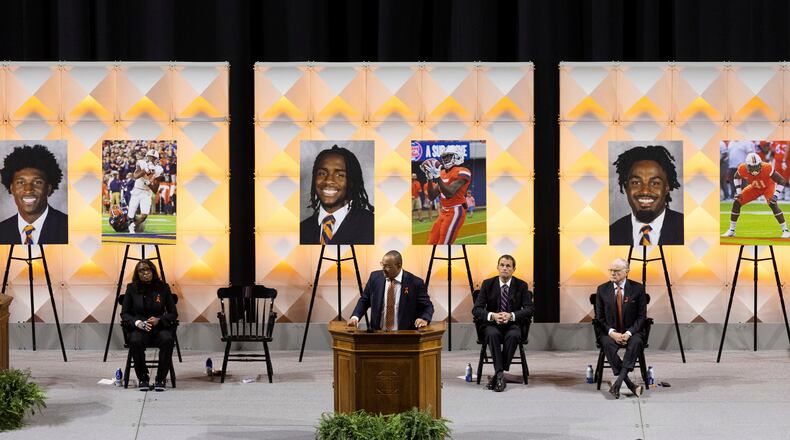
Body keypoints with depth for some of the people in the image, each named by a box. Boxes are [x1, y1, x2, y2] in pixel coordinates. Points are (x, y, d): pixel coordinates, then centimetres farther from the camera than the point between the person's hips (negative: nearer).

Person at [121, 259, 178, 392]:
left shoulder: (163, 288, 4)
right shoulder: (131, 288, 4)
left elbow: (173, 313, 5)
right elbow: (124, 313, 5)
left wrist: (159, 320, -14)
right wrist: (137, 322, -15)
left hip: (160, 327, 0)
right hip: (138, 328, 0)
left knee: (167, 339, -35)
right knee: (135, 341, -36)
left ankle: (160, 379, -19)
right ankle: (142, 379, -14)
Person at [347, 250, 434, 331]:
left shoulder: (415, 283, -3)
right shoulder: (375, 277, 6)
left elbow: (427, 306, 5)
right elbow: (364, 300, 16)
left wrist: (424, 319, -16)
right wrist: (355, 317, -1)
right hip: (378, 334, 1)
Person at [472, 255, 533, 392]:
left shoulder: (521, 286, 1)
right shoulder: (488, 284, 1)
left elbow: (530, 309, -6)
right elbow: (476, 310, -4)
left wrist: (511, 316, -24)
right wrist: (492, 316, -25)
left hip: (513, 324, 0)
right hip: (492, 324, 0)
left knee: (513, 335, -35)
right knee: (493, 334, -36)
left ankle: (497, 375, -28)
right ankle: (500, 373, -35)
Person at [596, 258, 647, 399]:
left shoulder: (637, 288, 0)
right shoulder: (602, 290, 4)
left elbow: (642, 316, -1)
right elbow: (599, 317, 4)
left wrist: (629, 333, -17)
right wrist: (611, 332, -15)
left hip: (632, 332, -1)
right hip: (610, 332, 1)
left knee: (636, 342, -36)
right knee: (607, 344, -34)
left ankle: (618, 382, -42)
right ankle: (631, 385, -37)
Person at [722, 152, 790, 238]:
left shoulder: (767, 168, -39)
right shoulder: (743, 169, -29)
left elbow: (781, 181, -29)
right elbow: (736, 177, -2)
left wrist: (775, 195, -37)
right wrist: (738, 191, -11)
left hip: (768, 186, -4)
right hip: (754, 187, 4)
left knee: (773, 204, -29)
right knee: (736, 202, -6)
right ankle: (731, 231, 8)